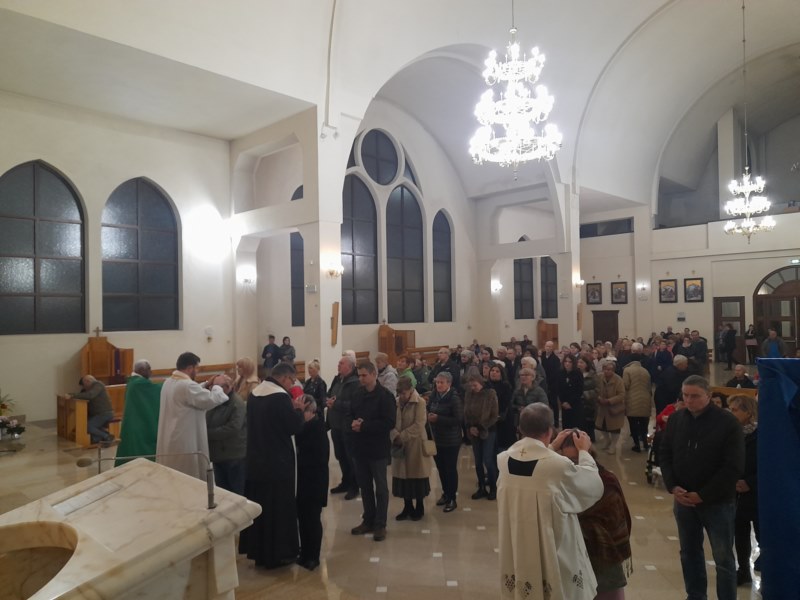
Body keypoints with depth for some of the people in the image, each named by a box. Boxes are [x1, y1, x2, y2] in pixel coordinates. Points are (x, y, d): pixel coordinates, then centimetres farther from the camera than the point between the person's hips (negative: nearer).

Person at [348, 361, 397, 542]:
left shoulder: (385, 395, -13)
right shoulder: (357, 394, 7)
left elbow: (389, 423, -20)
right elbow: (349, 415, 12)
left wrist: (364, 426, -21)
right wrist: (352, 423, -11)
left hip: (378, 449, -6)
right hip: (360, 447, 6)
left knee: (380, 487, 5)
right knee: (364, 485, 15)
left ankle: (380, 524, 15)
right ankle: (368, 520, 28)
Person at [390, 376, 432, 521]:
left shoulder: (420, 402, -13)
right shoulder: (396, 402, 2)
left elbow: (418, 425, -19)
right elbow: (391, 422, 2)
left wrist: (402, 437, -20)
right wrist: (395, 436, -16)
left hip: (415, 445, -5)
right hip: (399, 446, 5)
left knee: (416, 475, 5)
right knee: (403, 476, 10)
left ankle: (419, 508, 22)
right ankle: (408, 507, 25)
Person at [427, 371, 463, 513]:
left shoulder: (454, 398, -16)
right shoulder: (434, 395, 2)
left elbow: (459, 420, -20)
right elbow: (429, 410, 16)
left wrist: (438, 418, -21)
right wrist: (429, 416, -8)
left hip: (451, 440, -6)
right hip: (436, 438, 6)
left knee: (451, 469, 4)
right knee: (440, 468, 14)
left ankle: (452, 499, 17)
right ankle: (445, 493, 32)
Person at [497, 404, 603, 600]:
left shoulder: (503, 460, -10)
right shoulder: (559, 465, -25)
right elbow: (595, 487, -6)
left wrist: (551, 447, 17)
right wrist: (584, 452, 7)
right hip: (552, 556, -4)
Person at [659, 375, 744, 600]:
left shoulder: (728, 422, -13)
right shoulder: (676, 419, 0)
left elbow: (733, 467, -15)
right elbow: (664, 454, 7)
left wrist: (703, 495, -15)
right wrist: (673, 487, -8)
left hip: (718, 502, -4)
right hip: (683, 499, 4)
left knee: (723, 558, 7)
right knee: (689, 552, 18)